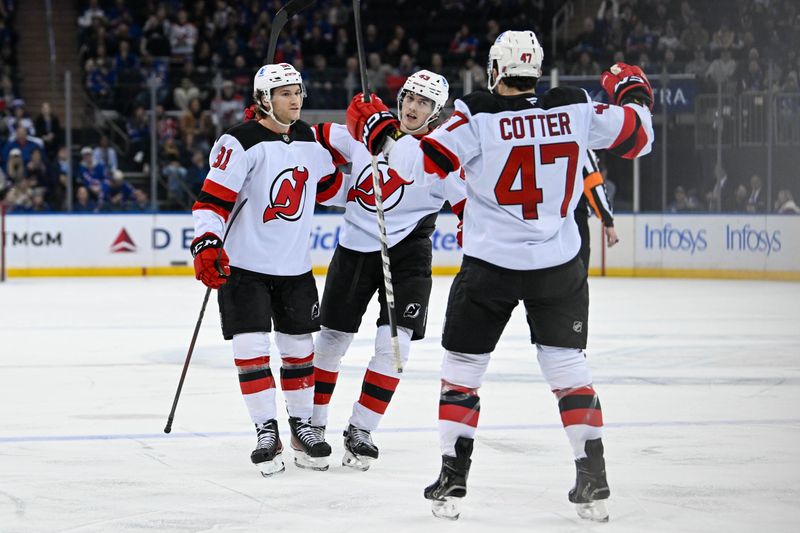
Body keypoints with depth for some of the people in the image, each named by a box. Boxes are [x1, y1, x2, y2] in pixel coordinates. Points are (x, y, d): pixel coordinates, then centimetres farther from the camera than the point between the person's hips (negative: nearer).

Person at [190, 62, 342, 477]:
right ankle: (266, 431, -1)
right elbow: (212, 199, -18)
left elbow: (329, 182, 22)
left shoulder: (308, 139, 7)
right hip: (244, 264, -6)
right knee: (250, 347, -9)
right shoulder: (241, 143, -14)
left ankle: (302, 426, 23)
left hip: (295, 266, 6)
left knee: (299, 346, 10)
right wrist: (206, 244, -31)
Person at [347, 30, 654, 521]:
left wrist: (380, 132, 2)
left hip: (490, 265, -2)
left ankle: (453, 482, 10)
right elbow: (637, 137, 6)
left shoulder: (477, 117, -13)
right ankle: (594, 483, 8)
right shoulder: (576, 109, -5)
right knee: (568, 366, 14)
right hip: (560, 266, 2)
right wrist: (634, 94, 26)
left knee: (462, 368, 12)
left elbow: (420, 161, -15)